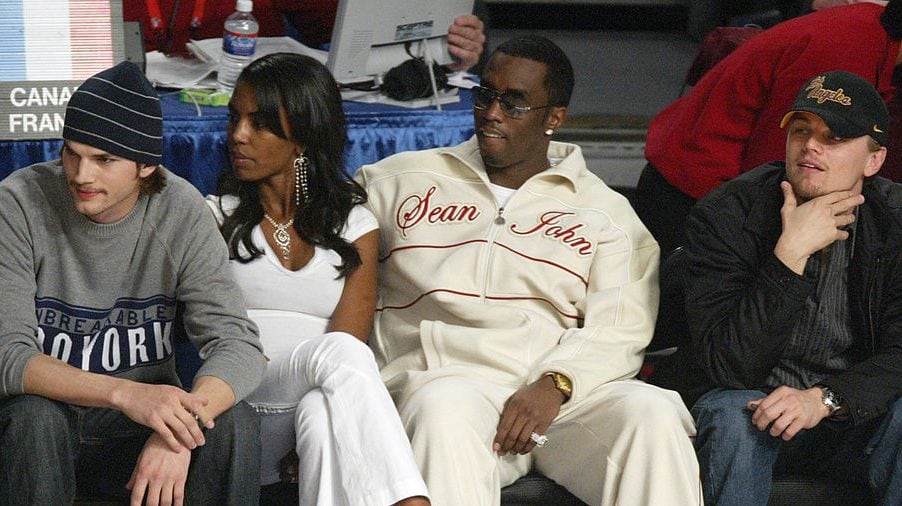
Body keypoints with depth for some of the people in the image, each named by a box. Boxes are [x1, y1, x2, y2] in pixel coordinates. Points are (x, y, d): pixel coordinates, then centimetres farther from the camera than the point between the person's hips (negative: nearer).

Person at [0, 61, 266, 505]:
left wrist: (178, 431, -36)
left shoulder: (180, 210, -9)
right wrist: (124, 393, -38)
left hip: (143, 418, 1)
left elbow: (238, 343, -15)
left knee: (233, 422, -25)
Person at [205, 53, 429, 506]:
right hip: (246, 409, -1)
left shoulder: (354, 226, 14)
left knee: (322, 410, -39)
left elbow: (350, 336, -1)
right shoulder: (218, 218, 16)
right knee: (338, 351, -35)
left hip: (323, 404, 1)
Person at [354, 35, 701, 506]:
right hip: (446, 376, -1)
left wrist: (555, 384, -16)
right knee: (443, 410, -38)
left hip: (564, 391, 1)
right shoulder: (398, 181, 21)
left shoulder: (604, 211, 18)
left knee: (652, 412, -30)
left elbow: (618, 331, 4)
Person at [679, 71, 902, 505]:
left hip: (852, 416, 2)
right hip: (755, 404, -1)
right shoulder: (724, 216, -13)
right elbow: (726, 368, -21)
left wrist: (824, 399, -30)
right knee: (732, 415, -34)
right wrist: (791, 253, -28)